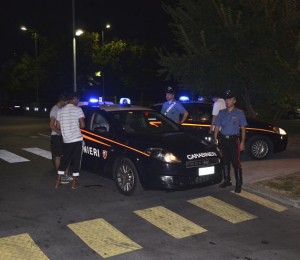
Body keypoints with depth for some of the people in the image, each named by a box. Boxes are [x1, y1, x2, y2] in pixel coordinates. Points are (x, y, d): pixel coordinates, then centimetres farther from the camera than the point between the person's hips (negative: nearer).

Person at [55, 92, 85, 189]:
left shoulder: (60, 111, 8)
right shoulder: (78, 109, -7)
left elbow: (58, 127, 10)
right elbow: (82, 125, -11)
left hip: (66, 140, 5)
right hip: (77, 139, -5)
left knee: (64, 160, 15)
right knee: (76, 160, 3)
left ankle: (58, 181, 14)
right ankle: (74, 183, 6)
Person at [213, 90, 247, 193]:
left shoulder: (239, 113, 1)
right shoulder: (221, 113, 10)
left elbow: (243, 128, 0)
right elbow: (217, 127, 9)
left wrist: (242, 142, -7)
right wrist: (215, 139, -2)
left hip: (234, 140, -4)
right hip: (223, 139, 4)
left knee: (236, 162, -6)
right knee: (225, 161, 12)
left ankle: (238, 184, 1)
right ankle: (227, 181, 25)